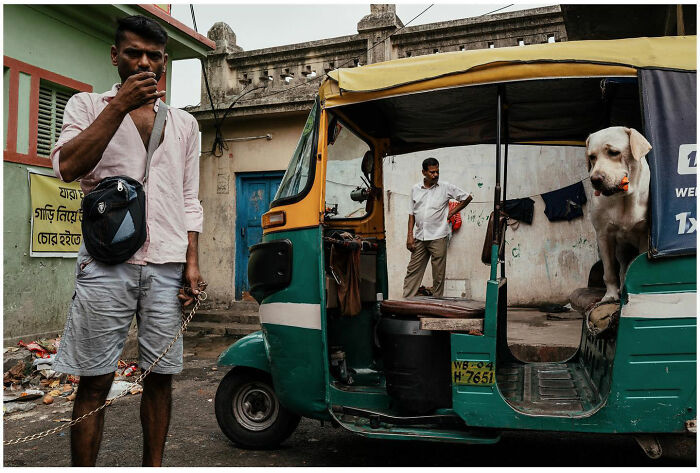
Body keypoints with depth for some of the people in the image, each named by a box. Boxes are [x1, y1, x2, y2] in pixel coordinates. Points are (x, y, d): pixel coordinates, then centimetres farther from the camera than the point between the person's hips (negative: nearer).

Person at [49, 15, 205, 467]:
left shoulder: (184, 124, 17)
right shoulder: (88, 105, 11)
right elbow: (67, 167, -8)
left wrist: (192, 262, 5)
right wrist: (120, 105, -9)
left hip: (167, 266, 3)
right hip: (107, 262, -2)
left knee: (161, 375, 7)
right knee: (95, 379, 0)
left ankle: (154, 466, 20)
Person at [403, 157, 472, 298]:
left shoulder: (446, 188, 0)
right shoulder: (415, 189, 9)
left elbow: (467, 197, 9)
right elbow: (411, 214, 11)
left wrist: (452, 212, 4)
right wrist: (410, 236, 4)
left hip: (438, 237, -3)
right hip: (419, 238, 3)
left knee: (438, 274, 2)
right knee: (412, 271, 4)